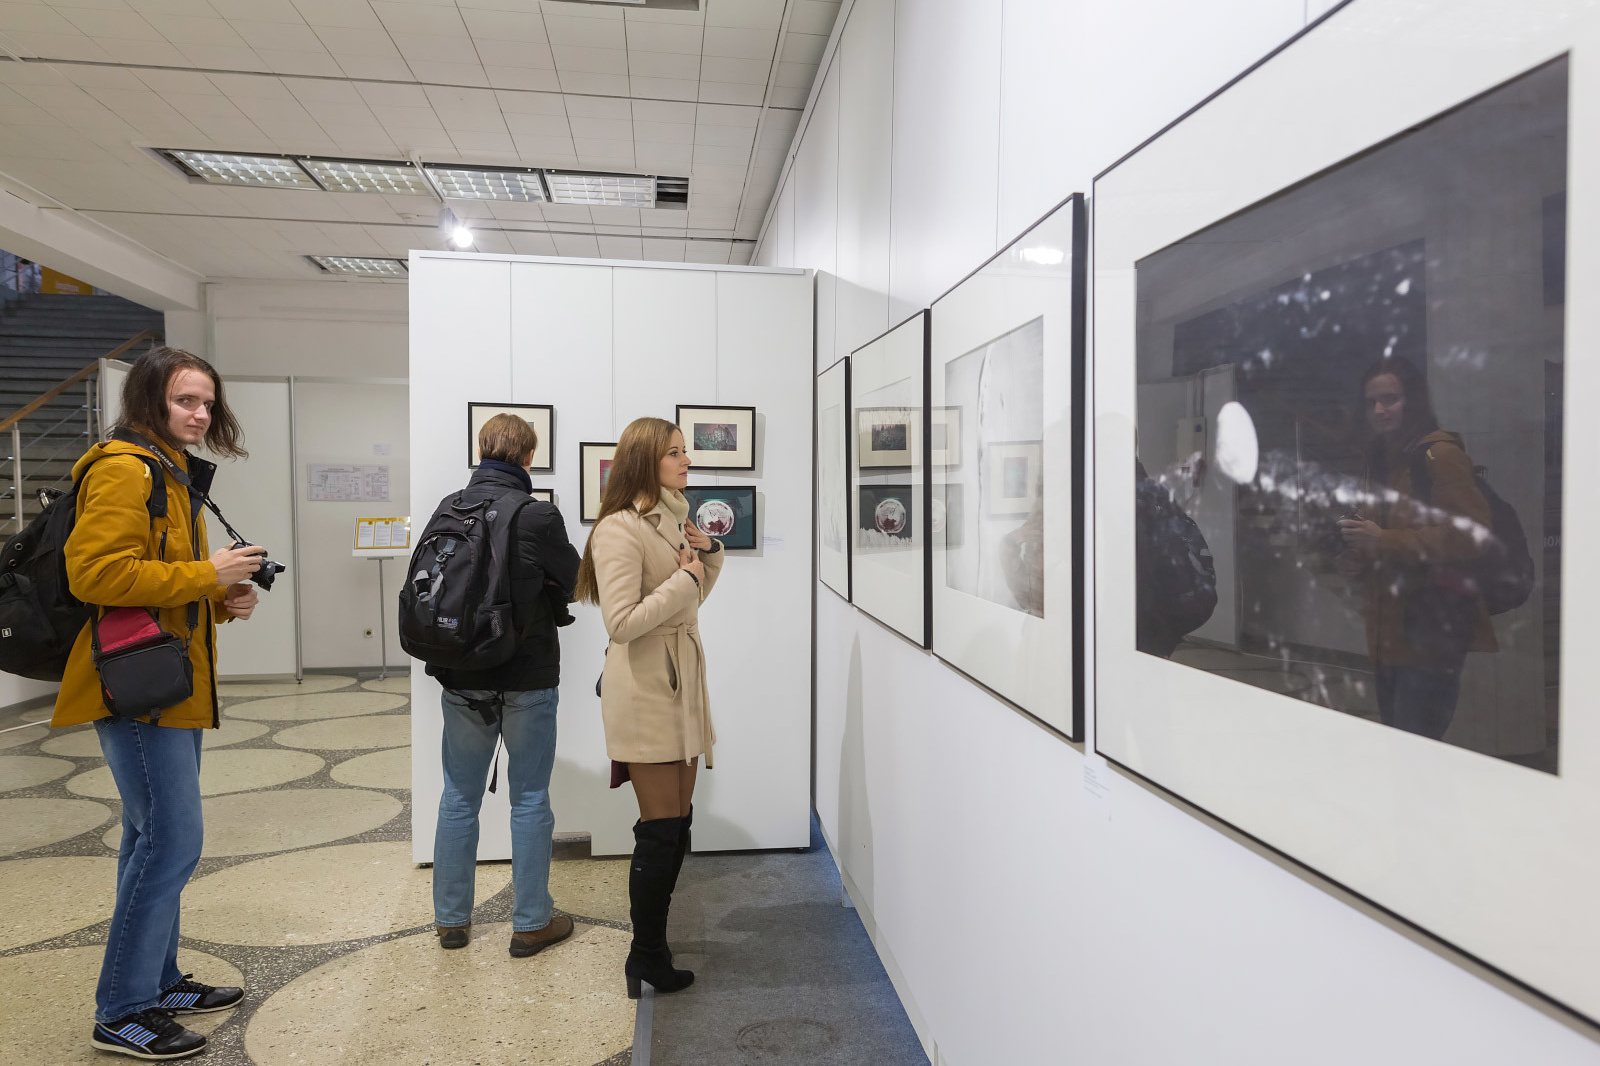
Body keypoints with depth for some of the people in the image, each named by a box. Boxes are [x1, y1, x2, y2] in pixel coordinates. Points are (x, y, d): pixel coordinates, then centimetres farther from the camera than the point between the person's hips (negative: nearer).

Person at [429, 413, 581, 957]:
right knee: (529, 800, 8)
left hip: (460, 678, 4)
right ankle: (531, 923, 18)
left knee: (459, 796, 16)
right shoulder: (538, 515, -15)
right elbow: (571, 581, -2)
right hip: (527, 678, -4)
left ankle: (451, 919, 27)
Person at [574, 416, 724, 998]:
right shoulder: (620, 529, -15)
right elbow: (622, 622, -23)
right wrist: (684, 578, -16)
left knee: (677, 823, 14)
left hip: (681, 685, 9)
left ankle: (650, 949, 29)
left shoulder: (671, 518, 14)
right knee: (661, 830, 0)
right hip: (645, 692, -9)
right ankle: (648, 962, 17)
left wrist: (708, 552, 5)